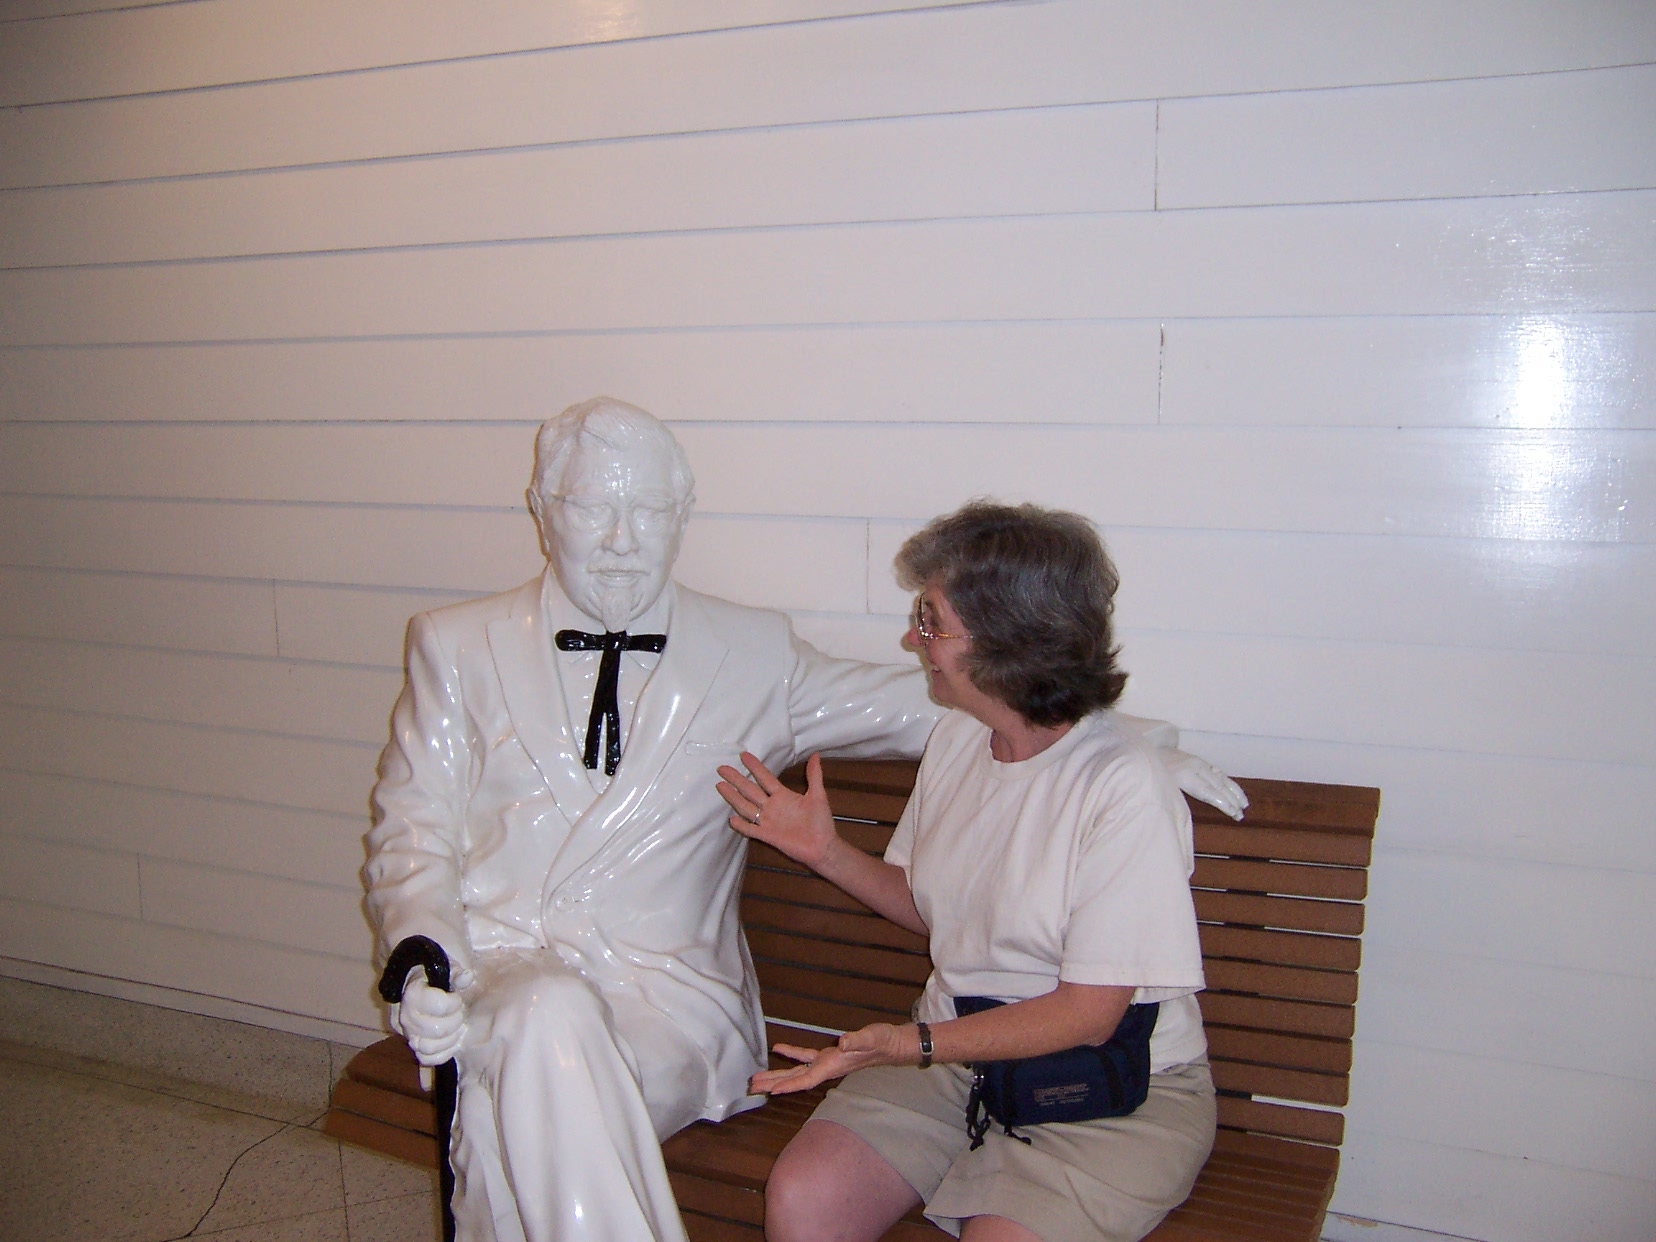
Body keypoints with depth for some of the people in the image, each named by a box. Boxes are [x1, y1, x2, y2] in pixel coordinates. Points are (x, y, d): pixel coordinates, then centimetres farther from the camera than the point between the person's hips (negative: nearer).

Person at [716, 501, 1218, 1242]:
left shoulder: (1123, 786, -21)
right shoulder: (956, 738, 2)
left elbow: (1088, 1013, -18)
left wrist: (910, 1044, -25)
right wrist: (826, 851, 1)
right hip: (955, 1048, 5)